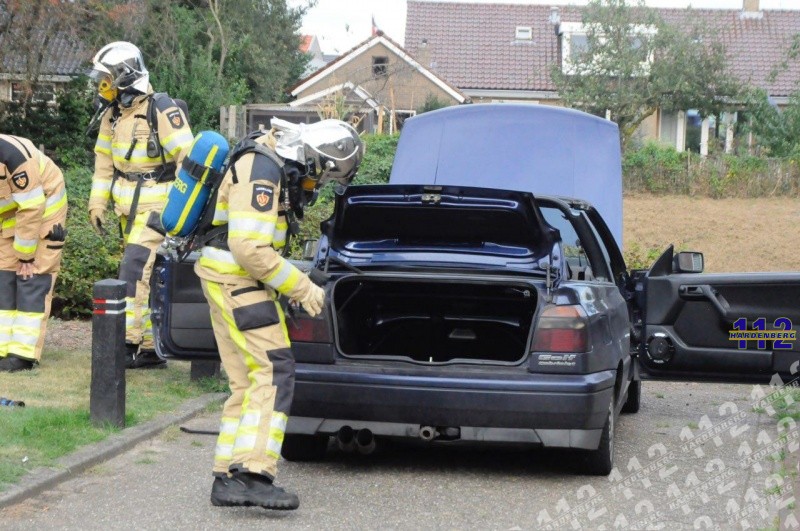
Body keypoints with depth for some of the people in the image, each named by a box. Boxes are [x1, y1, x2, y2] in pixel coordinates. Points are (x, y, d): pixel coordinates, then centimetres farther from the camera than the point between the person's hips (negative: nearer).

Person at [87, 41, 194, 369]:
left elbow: (188, 157, -16)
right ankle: (150, 348, 13)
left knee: (135, 270, -17)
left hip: (157, 208, -8)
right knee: (145, 278, 9)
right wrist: (97, 203, 13)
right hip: (128, 208, 8)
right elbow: (104, 160, 17)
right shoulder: (112, 115, 10)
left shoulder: (162, 111, -14)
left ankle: (129, 342, -17)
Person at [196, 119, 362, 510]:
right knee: (274, 371, -15)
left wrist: (293, 283, 14)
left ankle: (227, 479, 11)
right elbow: (250, 248, -24)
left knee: (248, 382, 10)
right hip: (234, 278, -10)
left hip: (234, 280, 10)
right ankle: (252, 474, -22)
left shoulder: (278, 165, 14)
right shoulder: (262, 170, -18)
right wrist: (301, 288, -17)